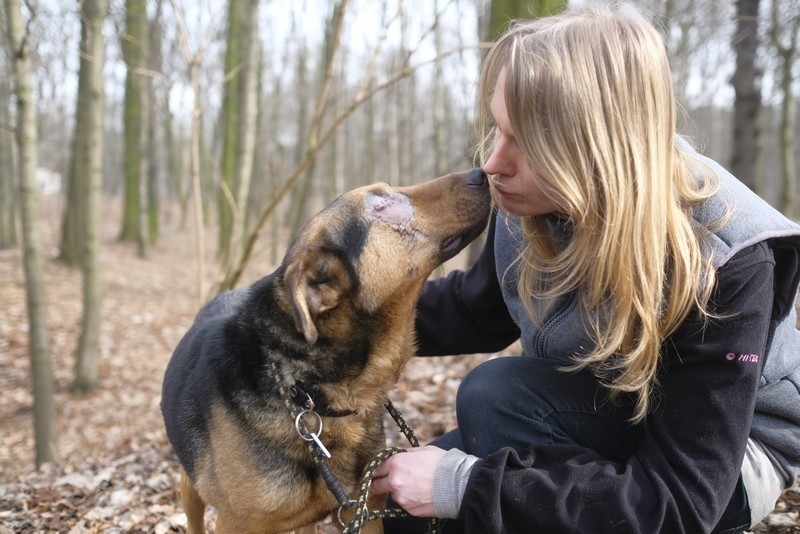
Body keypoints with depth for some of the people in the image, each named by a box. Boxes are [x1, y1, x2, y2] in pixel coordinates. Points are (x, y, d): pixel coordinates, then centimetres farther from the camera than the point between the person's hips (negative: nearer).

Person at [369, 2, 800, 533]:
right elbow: (478, 309, 6)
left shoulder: (724, 261, -32)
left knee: (495, 393, -29)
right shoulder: (534, 202, -16)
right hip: (593, 422, 6)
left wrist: (467, 484, -36)